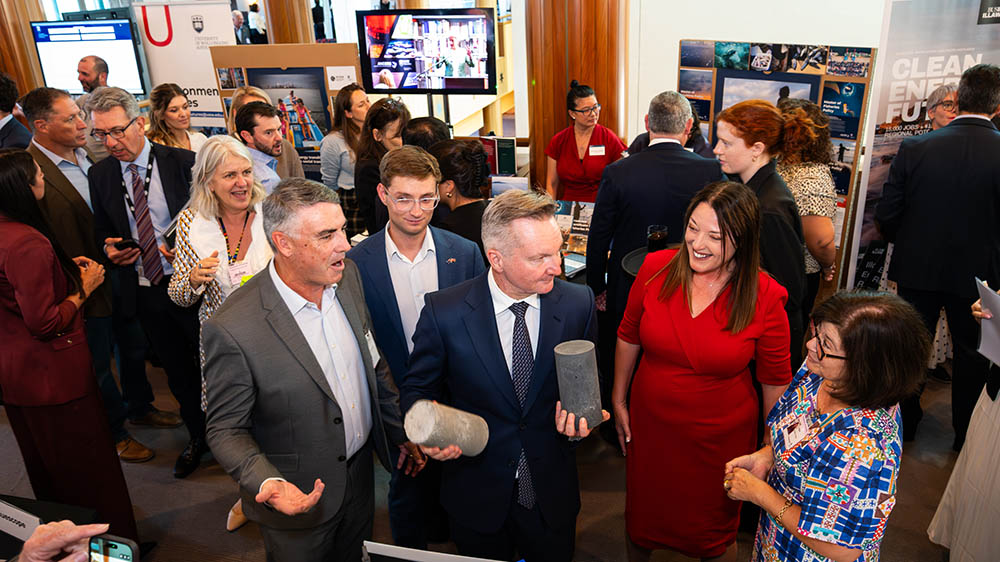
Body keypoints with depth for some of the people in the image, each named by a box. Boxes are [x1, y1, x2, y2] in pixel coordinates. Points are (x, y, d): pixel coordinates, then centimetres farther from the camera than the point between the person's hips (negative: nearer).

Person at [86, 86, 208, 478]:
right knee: (177, 370, 18)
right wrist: (109, 248, -8)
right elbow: (101, 229, 14)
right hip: (142, 291, 4)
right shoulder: (99, 175, 2)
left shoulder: (183, 162, -10)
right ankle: (198, 436, 38)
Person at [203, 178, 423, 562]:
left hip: (360, 473, 5)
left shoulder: (348, 276, -9)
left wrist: (400, 432, 9)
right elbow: (226, 430, -17)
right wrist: (268, 484, -32)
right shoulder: (232, 328, -28)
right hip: (300, 499, -5)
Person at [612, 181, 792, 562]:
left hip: (721, 438, -2)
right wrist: (619, 401, 7)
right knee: (640, 516, 25)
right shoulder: (655, 268, -13)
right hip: (650, 426, 2)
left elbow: (775, 381, -7)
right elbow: (628, 337, 1)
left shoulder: (765, 298, -19)